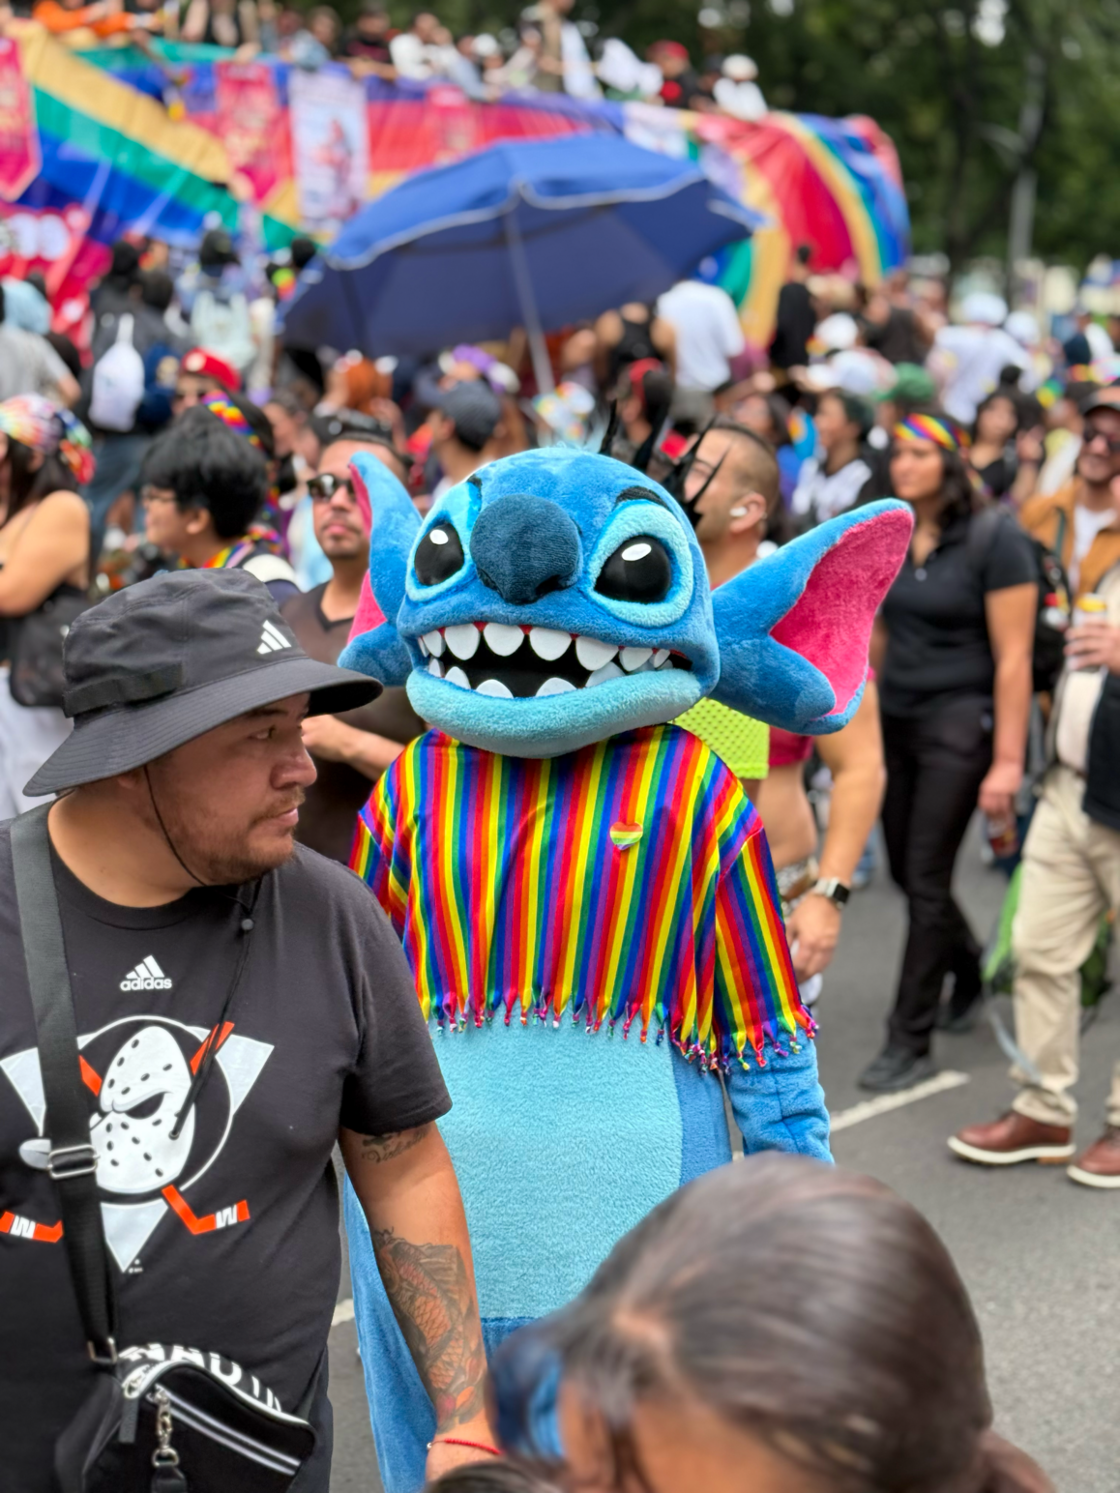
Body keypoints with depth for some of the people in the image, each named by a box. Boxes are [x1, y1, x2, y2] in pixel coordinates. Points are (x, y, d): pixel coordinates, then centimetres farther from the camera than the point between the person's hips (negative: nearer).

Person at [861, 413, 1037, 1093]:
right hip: (894, 718, 6)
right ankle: (969, 959, 44)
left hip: (959, 722, -6)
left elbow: (1013, 659, -12)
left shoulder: (995, 541, -10)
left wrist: (1008, 760, -16)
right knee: (906, 871, 13)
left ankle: (912, 1042, 4)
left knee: (926, 879, -6)